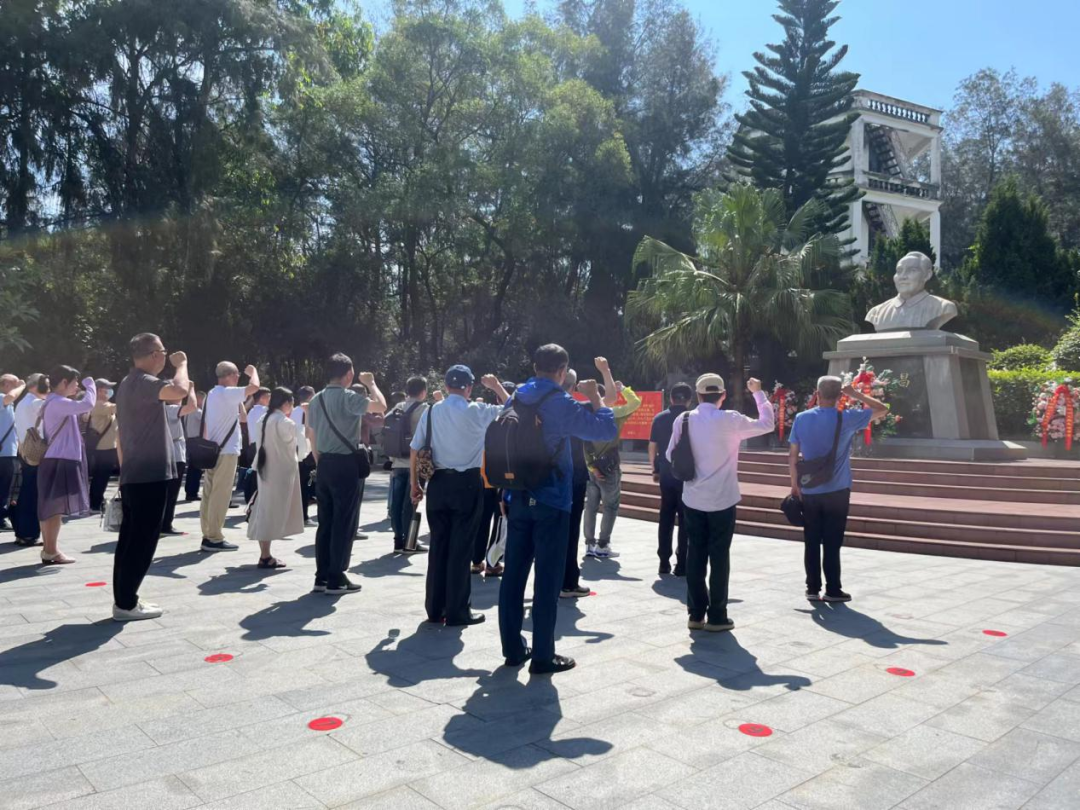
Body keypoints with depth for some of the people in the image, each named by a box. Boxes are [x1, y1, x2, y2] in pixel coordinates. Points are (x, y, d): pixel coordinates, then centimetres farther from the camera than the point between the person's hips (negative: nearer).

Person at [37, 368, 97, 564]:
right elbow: (87, 405, -27)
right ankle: (50, 551, -4)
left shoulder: (56, 403, 18)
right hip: (59, 461, -11)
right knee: (56, 507, -7)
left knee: (52, 507, 12)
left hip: (59, 460, 11)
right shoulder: (57, 402, -16)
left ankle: (49, 549, 17)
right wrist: (90, 385, -11)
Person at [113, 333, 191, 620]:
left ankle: (124, 599, 18)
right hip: (149, 474, -10)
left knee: (130, 538, 13)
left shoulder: (128, 383, 18)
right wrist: (181, 364, -16)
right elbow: (179, 390, -35)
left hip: (133, 474, 10)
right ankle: (125, 604, 1)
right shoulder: (143, 382, -15)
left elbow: (120, 433, 23)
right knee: (142, 540, -4)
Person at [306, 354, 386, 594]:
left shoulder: (316, 399, 13)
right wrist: (371, 383, -6)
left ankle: (322, 577, 15)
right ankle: (336, 579, 2)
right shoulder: (348, 397, -12)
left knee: (325, 522, 11)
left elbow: (312, 436, 16)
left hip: (324, 464, 8)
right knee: (344, 523, -1)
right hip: (345, 464, -8)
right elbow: (381, 406, -23)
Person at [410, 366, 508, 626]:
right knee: (461, 547, 2)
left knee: (438, 545, 12)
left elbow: (415, 449, 3)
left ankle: (435, 608, 20)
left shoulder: (432, 412, 3)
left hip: (438, 483, 4)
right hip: (467, 483, -4)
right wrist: (497, 386, 15)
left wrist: (415, 484, 11)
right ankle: (457, 612, 8)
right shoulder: (477, 411, -7)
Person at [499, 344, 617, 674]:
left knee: (514, 573, 10)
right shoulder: (561, 403, -12)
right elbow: (608, 430, -13)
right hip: (551, 500, -6)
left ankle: (513, 648, 19)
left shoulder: (517, 398, 7)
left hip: (518, 498, 6)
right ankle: (543, 656, 6)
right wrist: (594, 397, -1)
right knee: (547, 579, 0)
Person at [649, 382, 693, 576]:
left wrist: (655, 470, 16)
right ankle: (681, 564, 3)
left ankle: (664, 562, 13)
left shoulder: (659, 418, 3)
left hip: (666, 474, 3)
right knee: (685, 520, 3)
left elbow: (652, 447, 6)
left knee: (666, 518, 11)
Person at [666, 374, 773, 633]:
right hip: (722, 500, -3)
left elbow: (671, 456, 6)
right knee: (719, 557, 4)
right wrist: (758, 393, 11)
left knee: (695, 555, 10)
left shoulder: (683, 420, -2)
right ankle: (716, 617, 10)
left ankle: (696, 614, 15)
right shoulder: (730, 420, -12)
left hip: (692, 499, 4)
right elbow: (767, 424, 0)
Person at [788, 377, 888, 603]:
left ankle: (812, 588, 12)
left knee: (812, 542, 7)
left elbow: (792, 456, 2)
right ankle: (833, 590, 9)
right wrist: (857, 395, 10)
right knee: (832, 543, 3)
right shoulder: (846, 418, -7)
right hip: (836, 491, -2)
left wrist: (795, 484, 11)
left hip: (809, 491, 2)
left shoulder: (801, 418, -1)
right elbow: (883, 409, 5)